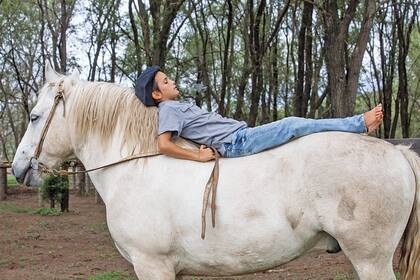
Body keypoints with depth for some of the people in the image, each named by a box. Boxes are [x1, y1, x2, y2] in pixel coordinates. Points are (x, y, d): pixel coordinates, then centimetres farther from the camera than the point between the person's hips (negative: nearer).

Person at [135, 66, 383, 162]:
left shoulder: (180, 106, 21)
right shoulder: (168, 110, -7)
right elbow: (163, 145, -22)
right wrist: (199, 156, -20)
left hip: (242, 134, 10)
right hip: (237, 142, -10)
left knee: (294, 128, 4)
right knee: (292, 125, -16)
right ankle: (360, 124, -14)